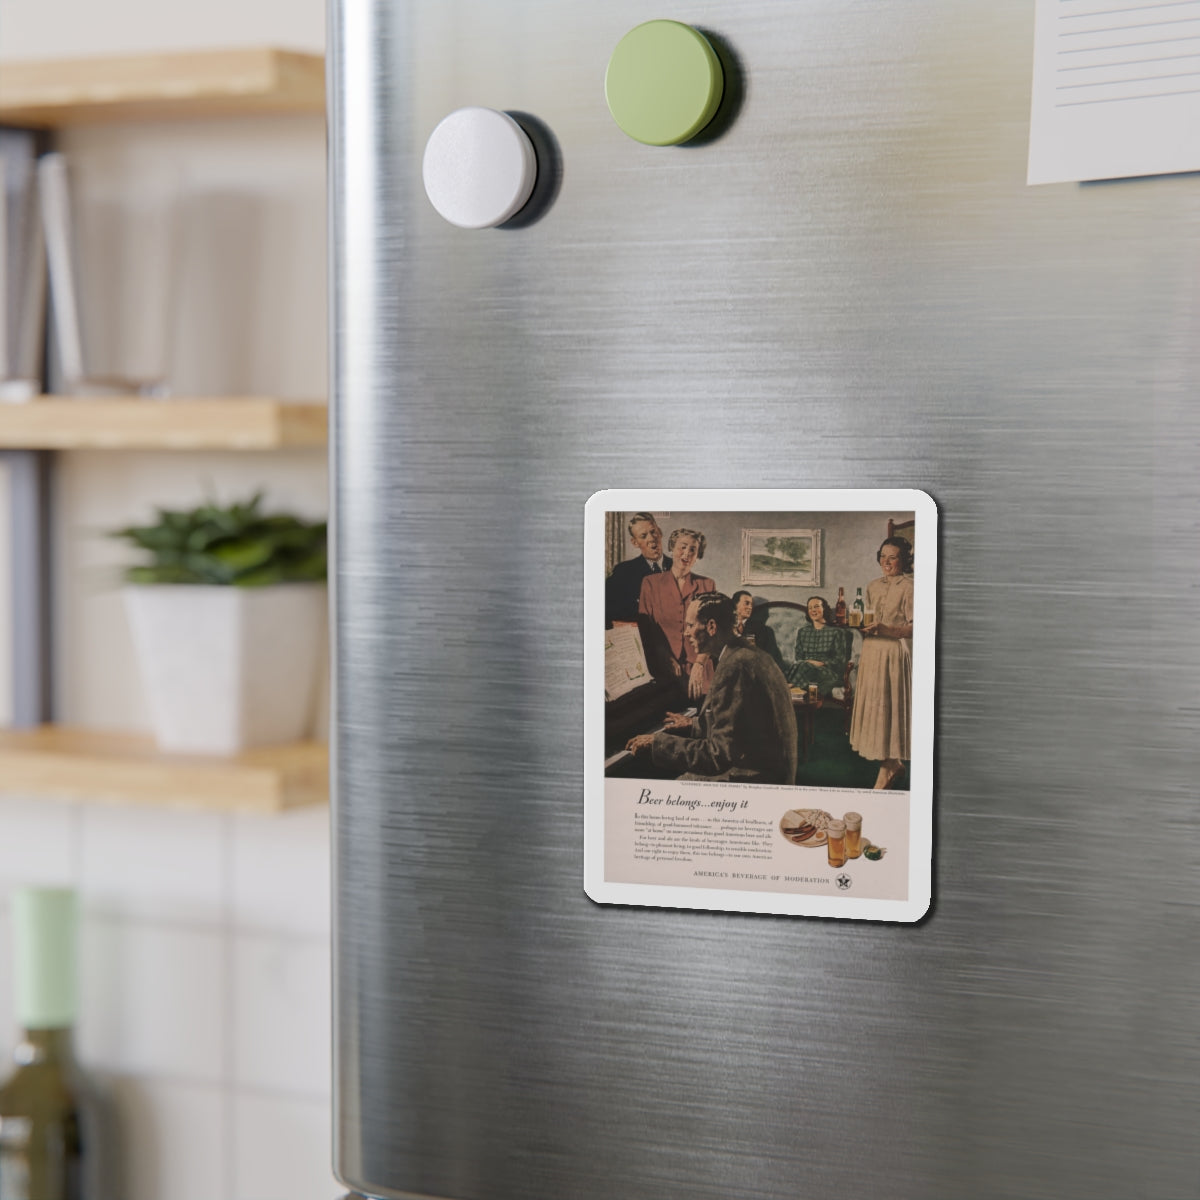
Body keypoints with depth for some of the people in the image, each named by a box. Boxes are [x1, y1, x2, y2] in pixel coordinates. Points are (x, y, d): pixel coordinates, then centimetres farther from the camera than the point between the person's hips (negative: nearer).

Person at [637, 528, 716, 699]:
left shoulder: (707, 585, 9)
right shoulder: (651, 583, 8)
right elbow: (645, 628, 4)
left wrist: (699, 664, -12)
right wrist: (667, 659, -9)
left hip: (698, 669, 0)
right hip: (662, 669, 0)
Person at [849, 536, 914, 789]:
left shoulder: (908, 587, -8)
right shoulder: (873, 586, 14)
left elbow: (913, 628, -13)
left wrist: (884, 629, -24)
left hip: (894, 652, -7)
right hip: (871, 652, 7)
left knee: (888, 708, -5)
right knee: (872, 706, 7)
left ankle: (887, 768, 2)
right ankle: (893, 763, 18)